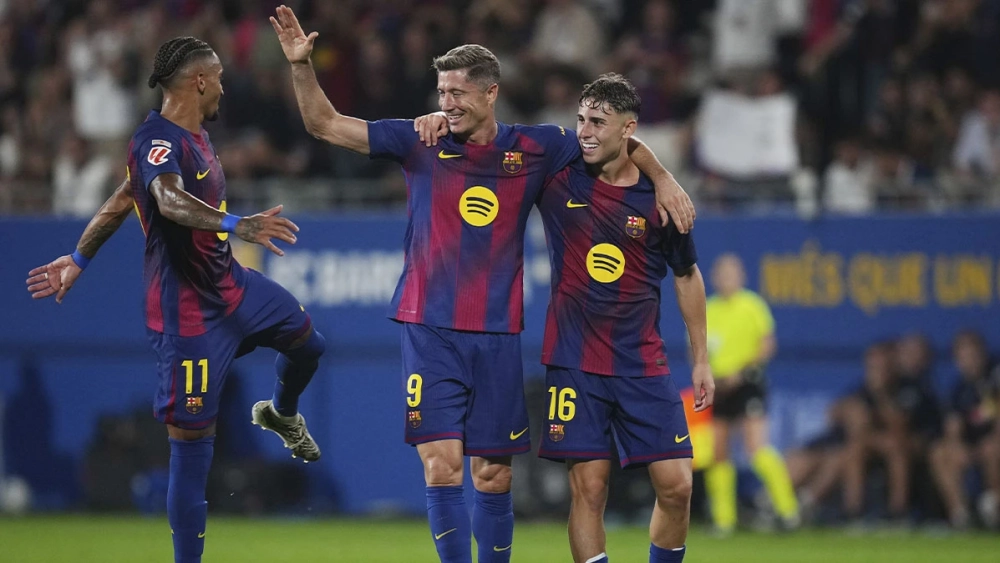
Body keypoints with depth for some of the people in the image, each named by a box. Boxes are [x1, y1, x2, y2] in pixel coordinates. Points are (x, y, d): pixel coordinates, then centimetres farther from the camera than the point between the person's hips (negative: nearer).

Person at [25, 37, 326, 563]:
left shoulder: (193, 137, 7)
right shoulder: (157, 141, -23)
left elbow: (121, 201, 18)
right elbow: (169, 200, -45)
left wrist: (79, 258, 28)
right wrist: (236, 225, -60)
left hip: (230, 284, 9)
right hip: (187, 312, -9)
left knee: (307, 341, 24)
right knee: (190, 435, -8)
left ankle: (282, 414, 55)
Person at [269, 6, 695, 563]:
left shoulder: (533, 148, 3)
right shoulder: (421, 143, 1)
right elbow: (326, 123, 2)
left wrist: (663, 178, 5)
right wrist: (301, 65, -10)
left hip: (499, 336, 1)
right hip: (431, 331, -1)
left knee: (495, 477, 5)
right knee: (442, 466, -11)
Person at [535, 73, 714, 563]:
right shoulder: (559, 178, -3)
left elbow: (687, 276, 12)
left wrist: (701, 359, 13)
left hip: (644, 366, 1)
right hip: (575, 363, -1)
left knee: (676, 485, -3)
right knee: (589, 486, -5)